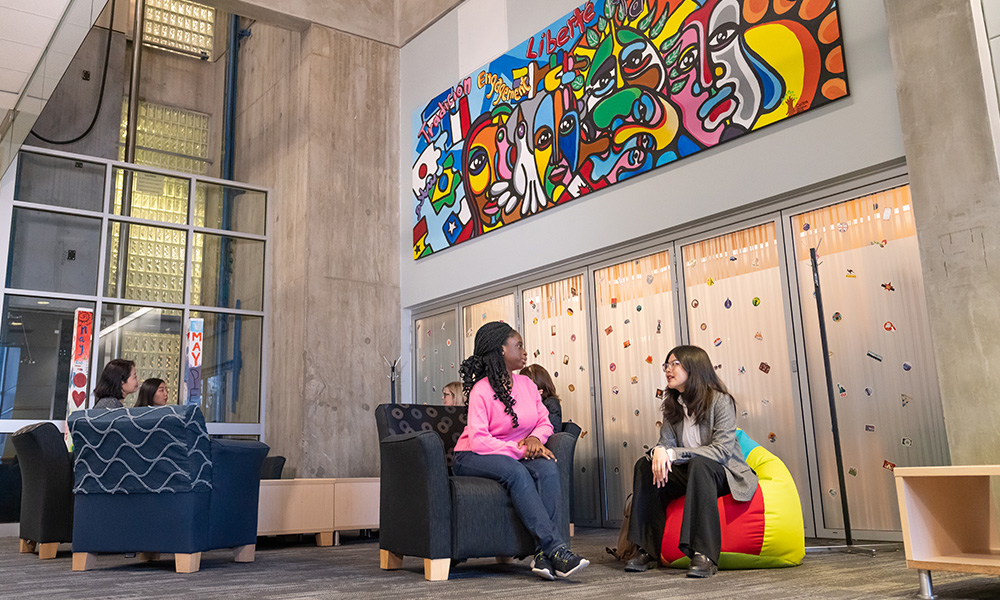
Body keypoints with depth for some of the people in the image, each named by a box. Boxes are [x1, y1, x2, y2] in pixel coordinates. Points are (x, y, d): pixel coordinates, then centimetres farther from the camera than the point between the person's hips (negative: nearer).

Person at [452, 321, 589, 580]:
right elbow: (478, 440, -21)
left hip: (516, 456, 5)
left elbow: (544, 422, 11)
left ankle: (543, 554, -31)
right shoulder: (482, 389, -13)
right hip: (473, 458, -5)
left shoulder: (527, 384, 8)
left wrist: (535, 437, -13)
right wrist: (520, 450, -26)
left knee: (548, 468, -27)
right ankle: (557, 549, -38)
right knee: (516, 472, -36)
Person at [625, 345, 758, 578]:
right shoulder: (672, 405, 7)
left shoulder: (721, 401, -12)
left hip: (723, 473, -5)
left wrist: (673, 453, -27)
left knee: (699, 464, -37)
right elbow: (667, 442, 3)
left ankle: (705, 554, -39)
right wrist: (659, 451, -24)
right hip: (689, 472, 6)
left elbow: (722, 450, -20)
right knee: (645, 466, -19)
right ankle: (648, 550, -18)